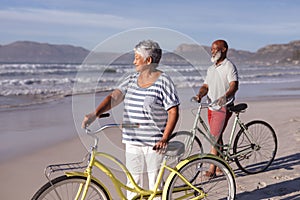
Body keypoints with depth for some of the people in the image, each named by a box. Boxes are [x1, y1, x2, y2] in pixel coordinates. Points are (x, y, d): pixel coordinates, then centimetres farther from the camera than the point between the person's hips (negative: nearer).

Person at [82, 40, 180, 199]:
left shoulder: (163, 81, -7)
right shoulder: (132, 79, 10)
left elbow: (173, 112, -11)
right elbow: (114, 97, -1)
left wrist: (164, 139, -21)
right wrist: (95, 114, -18)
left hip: (154, 143, -5)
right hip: (132, 142, 6)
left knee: (155, 184, 4)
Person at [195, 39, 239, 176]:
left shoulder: (229, 66, -6)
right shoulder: (211, 69, 19)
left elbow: (234, 85, -19)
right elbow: (206, 86, 13)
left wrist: (225, 97, -38)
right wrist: (200, 95, -10)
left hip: (224, 107, -8)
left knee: (214, 138, -13)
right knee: (216, 137, 12)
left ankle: (212, 169, -11)